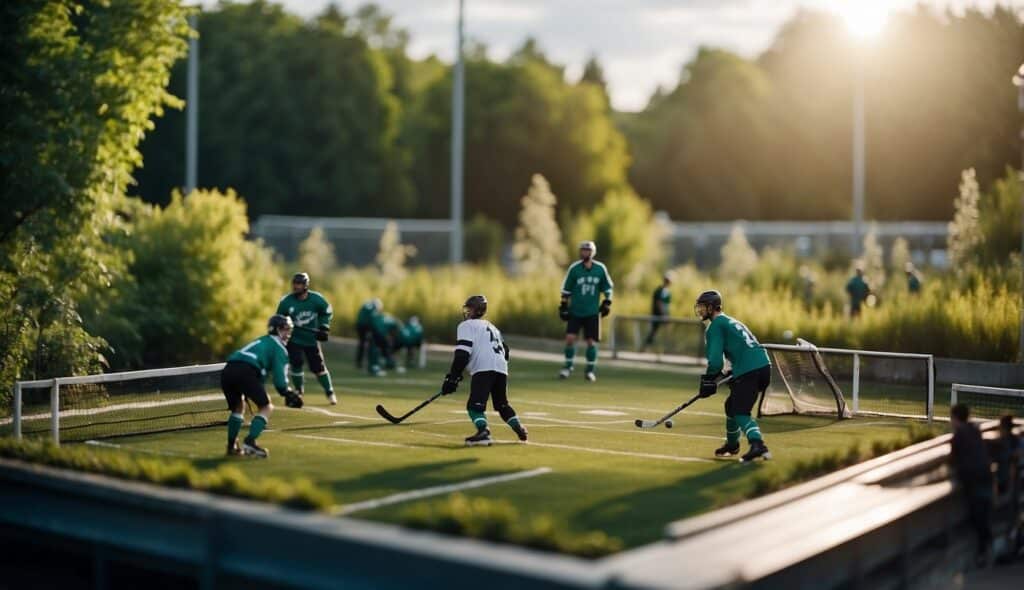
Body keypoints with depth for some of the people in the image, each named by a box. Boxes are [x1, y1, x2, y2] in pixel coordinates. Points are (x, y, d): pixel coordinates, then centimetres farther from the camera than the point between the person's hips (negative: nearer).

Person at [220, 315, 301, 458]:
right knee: (266, 407, 4)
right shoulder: (279, 347, 13)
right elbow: (279, 376, 2)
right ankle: (250, 442, -11)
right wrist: (288, 394, 13)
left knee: (238, 407, 28)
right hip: (246, 372, -8)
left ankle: (232, 446, 27)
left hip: (227, 370, 8)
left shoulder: (261, 341, 37)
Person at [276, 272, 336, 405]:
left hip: (311, 339, 1)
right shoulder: (286, 301, -15)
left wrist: (324, 327, -6)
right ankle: (299, 391, 14)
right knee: (295, 364, -11)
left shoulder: (316, 299, -13)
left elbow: (327, 312, 5)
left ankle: (329, 392, 18)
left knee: (318, 366, 1)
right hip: (294, 339, 0)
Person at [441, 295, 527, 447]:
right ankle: (519, 428, 16)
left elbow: (462, 354, -5)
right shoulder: (492, 327, 32)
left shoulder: (467, 326, 8)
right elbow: (505, 350, 28)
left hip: (483, 369, -7)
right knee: (502, 404, 23)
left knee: (475, 404, -13)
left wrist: (452, 377, -7)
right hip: (501, 369, 7)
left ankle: (483, 432, -33)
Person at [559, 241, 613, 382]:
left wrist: (607, 303, 4)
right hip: (575, 311, -1)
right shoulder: (574, 268, -7)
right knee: (570, 338, -10)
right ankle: (568, 367, 9)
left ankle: (590, 370, 17)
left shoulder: (600, 269, -4)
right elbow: (566, 290, 1)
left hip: (592, 313, 1)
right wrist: (563, 306, 0)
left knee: (591, 342, 1)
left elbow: (608, 287, 9)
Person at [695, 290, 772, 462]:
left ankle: (758, 444, -31)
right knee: (733, 405, 23)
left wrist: (709, 381, 1)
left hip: (748, 371, -9)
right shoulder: (732, 322, 28)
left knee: (740, 412, -10)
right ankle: (732, 445, 37)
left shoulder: (716, 325, -1)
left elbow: (715, 358, -10)